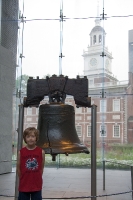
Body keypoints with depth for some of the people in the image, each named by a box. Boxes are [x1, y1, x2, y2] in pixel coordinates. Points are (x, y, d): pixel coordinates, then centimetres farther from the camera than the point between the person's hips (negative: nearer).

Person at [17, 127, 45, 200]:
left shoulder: (41, 152, -5)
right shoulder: (21, 152, -6)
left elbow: (41, 168, 5)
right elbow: (18, 168, 4)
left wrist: (36, 178, 8)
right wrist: (23, 179, 9)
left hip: (37, 186, 0)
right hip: (24, 185, 0)